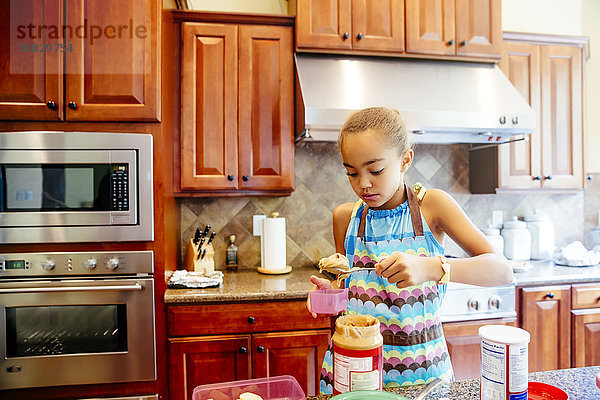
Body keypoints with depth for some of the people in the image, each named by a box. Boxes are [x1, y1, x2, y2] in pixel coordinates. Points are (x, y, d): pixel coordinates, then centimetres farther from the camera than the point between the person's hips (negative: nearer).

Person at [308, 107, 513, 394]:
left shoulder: (431, 204, -10)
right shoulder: (345, 216, -3)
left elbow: (502, 271, -17)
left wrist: (430, 267, -34)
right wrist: (333, 292, -15)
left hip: (419, 368, -1)